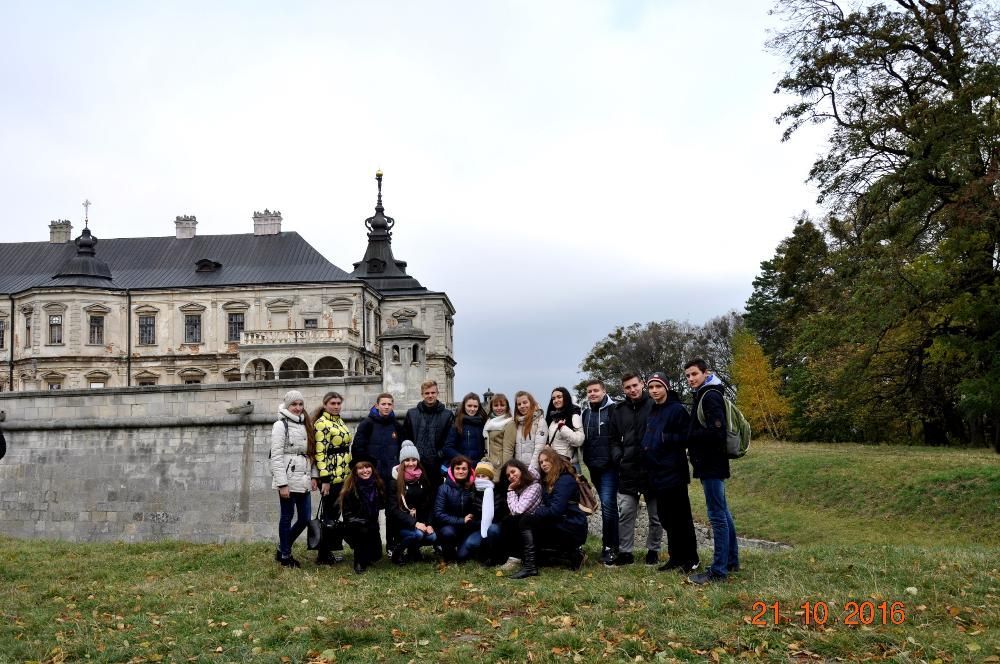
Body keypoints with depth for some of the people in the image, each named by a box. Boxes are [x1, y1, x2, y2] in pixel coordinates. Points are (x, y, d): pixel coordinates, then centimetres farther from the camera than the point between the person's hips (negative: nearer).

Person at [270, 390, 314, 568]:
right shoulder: (281, 425, -6)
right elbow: (276, 457, -11)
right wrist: (282, 484, -16)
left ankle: (282, 548, 26)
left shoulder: (305, 425, 15)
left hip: (303, 481, 7)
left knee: (305, 519, 8)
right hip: (288, 480, -7)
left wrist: (313, 476, 8)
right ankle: (285, 556, 15)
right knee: (287, 517, 2)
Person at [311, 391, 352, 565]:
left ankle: (334, 548, 21)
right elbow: (320, 453, -18)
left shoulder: (340, 422, 15)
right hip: (330, 477, -8)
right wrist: (324, 479, -22)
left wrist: (350, 473, 21)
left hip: (343, 476, 8)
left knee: (335, 514, 13)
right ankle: (323, 555, 6)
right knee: (330, 515, -2)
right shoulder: (321, 424, -12)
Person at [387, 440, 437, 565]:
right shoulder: (395, 481, -7)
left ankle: (413, 549, 10)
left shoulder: (423, 479, 6)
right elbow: (393, 509, -12)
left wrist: (429, 524, -9)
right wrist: (413, 523, -22)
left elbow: (430, 504, 8)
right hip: (401, 523, -4)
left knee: (432, 537, -21)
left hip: (420, 521, 4)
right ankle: (398, 552, -5)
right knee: (418, 534, -31)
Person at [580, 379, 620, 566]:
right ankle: (612, 544, 21)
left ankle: (609, 546, -5)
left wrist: (617, 458, -17)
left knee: (608, 504, -12)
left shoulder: (613, 410, -6)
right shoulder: (585, 413, 13)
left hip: (609, 466, -6)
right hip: (593, 466, 7)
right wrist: (586, 460, 12)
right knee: (606, 504, 13)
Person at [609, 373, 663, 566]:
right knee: (625, 514, 3)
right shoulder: (619, 410, 7)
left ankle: (653, 550, 23)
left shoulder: (654, 406, -5)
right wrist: (618, 454, -1)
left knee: (656, 514, 9)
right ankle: (625, 552, 13)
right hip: (628, 470, 3)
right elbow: (613, 438, 15)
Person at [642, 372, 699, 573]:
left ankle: (690, 559, 9)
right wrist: (646, 448, 6)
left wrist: (664, 438, -16)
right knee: (666, 518, 13)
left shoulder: (677, 409, -9)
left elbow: (686, 438, -14)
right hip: (657, 473, 8)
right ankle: (675, 557, 22)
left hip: (674, 473, -8)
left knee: (681, 517, 0)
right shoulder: (651, 413, 14)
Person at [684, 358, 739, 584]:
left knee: (717, 515, -7)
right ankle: (731, 561, 25)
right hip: (712, 463, 10)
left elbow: (715, 431, -23)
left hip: (711, 465, -10)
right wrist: (692, 439, 4)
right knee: (723, 513, 16)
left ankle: (719, 570, -4)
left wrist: (689, 437, -12)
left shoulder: (710, 396, -13)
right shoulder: (705, 395, 17)